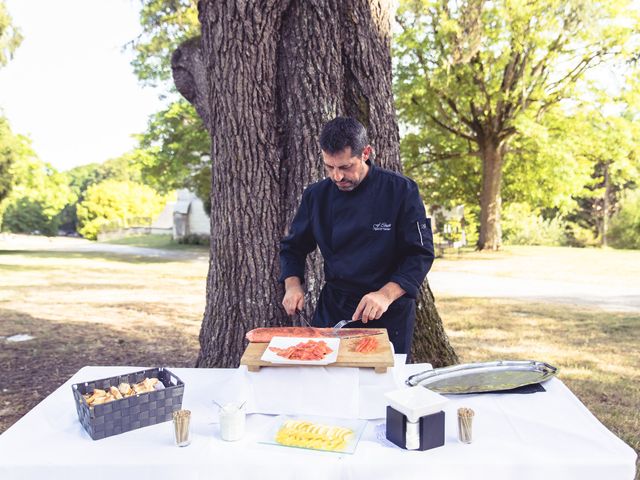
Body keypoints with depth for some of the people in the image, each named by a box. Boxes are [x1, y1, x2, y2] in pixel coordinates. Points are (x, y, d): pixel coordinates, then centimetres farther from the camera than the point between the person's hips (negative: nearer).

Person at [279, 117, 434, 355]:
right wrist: (293, 286, -8)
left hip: (389, 315, -2)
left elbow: (421, 253, -12)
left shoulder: (400, 190, -12)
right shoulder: (316, 195, -1)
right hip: (332, 308, 3)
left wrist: (387, 294, -24)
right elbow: (293, 248, 9)